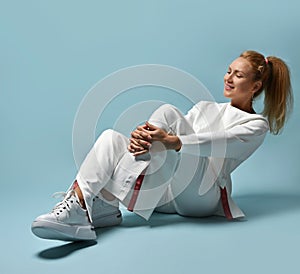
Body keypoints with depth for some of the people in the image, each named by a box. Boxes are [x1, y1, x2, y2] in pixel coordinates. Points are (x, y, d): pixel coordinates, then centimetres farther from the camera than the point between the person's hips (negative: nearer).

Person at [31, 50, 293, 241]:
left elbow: (217, 143, -13)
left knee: (167, 112, -24)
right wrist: (143, 136, -14)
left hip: (201, 194, -6)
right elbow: (166, 136, 11)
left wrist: (171, 141, -31)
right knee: (111, 137, -14)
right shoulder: (206, 107, 27)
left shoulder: (257, 124, 8)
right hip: (170, 190, 6)